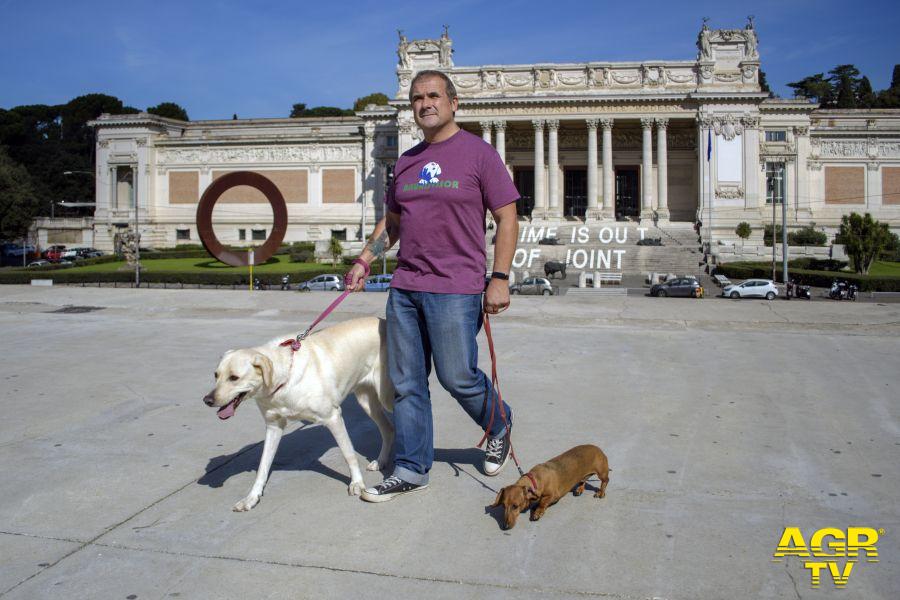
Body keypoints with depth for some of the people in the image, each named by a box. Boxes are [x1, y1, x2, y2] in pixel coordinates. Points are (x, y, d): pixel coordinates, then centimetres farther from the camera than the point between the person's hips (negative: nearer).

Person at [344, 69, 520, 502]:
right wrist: (364, 260, 11)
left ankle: (499, 426, 30)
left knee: (457, 377, -1)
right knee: (406, 383, 7)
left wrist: (500, 280, -13)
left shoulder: (479, 153, -3)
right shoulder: (406, 162, 14)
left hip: (455, 289, -6)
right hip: (404, 288, 6)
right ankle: (411, 470, 19)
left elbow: (507, 219, -5)